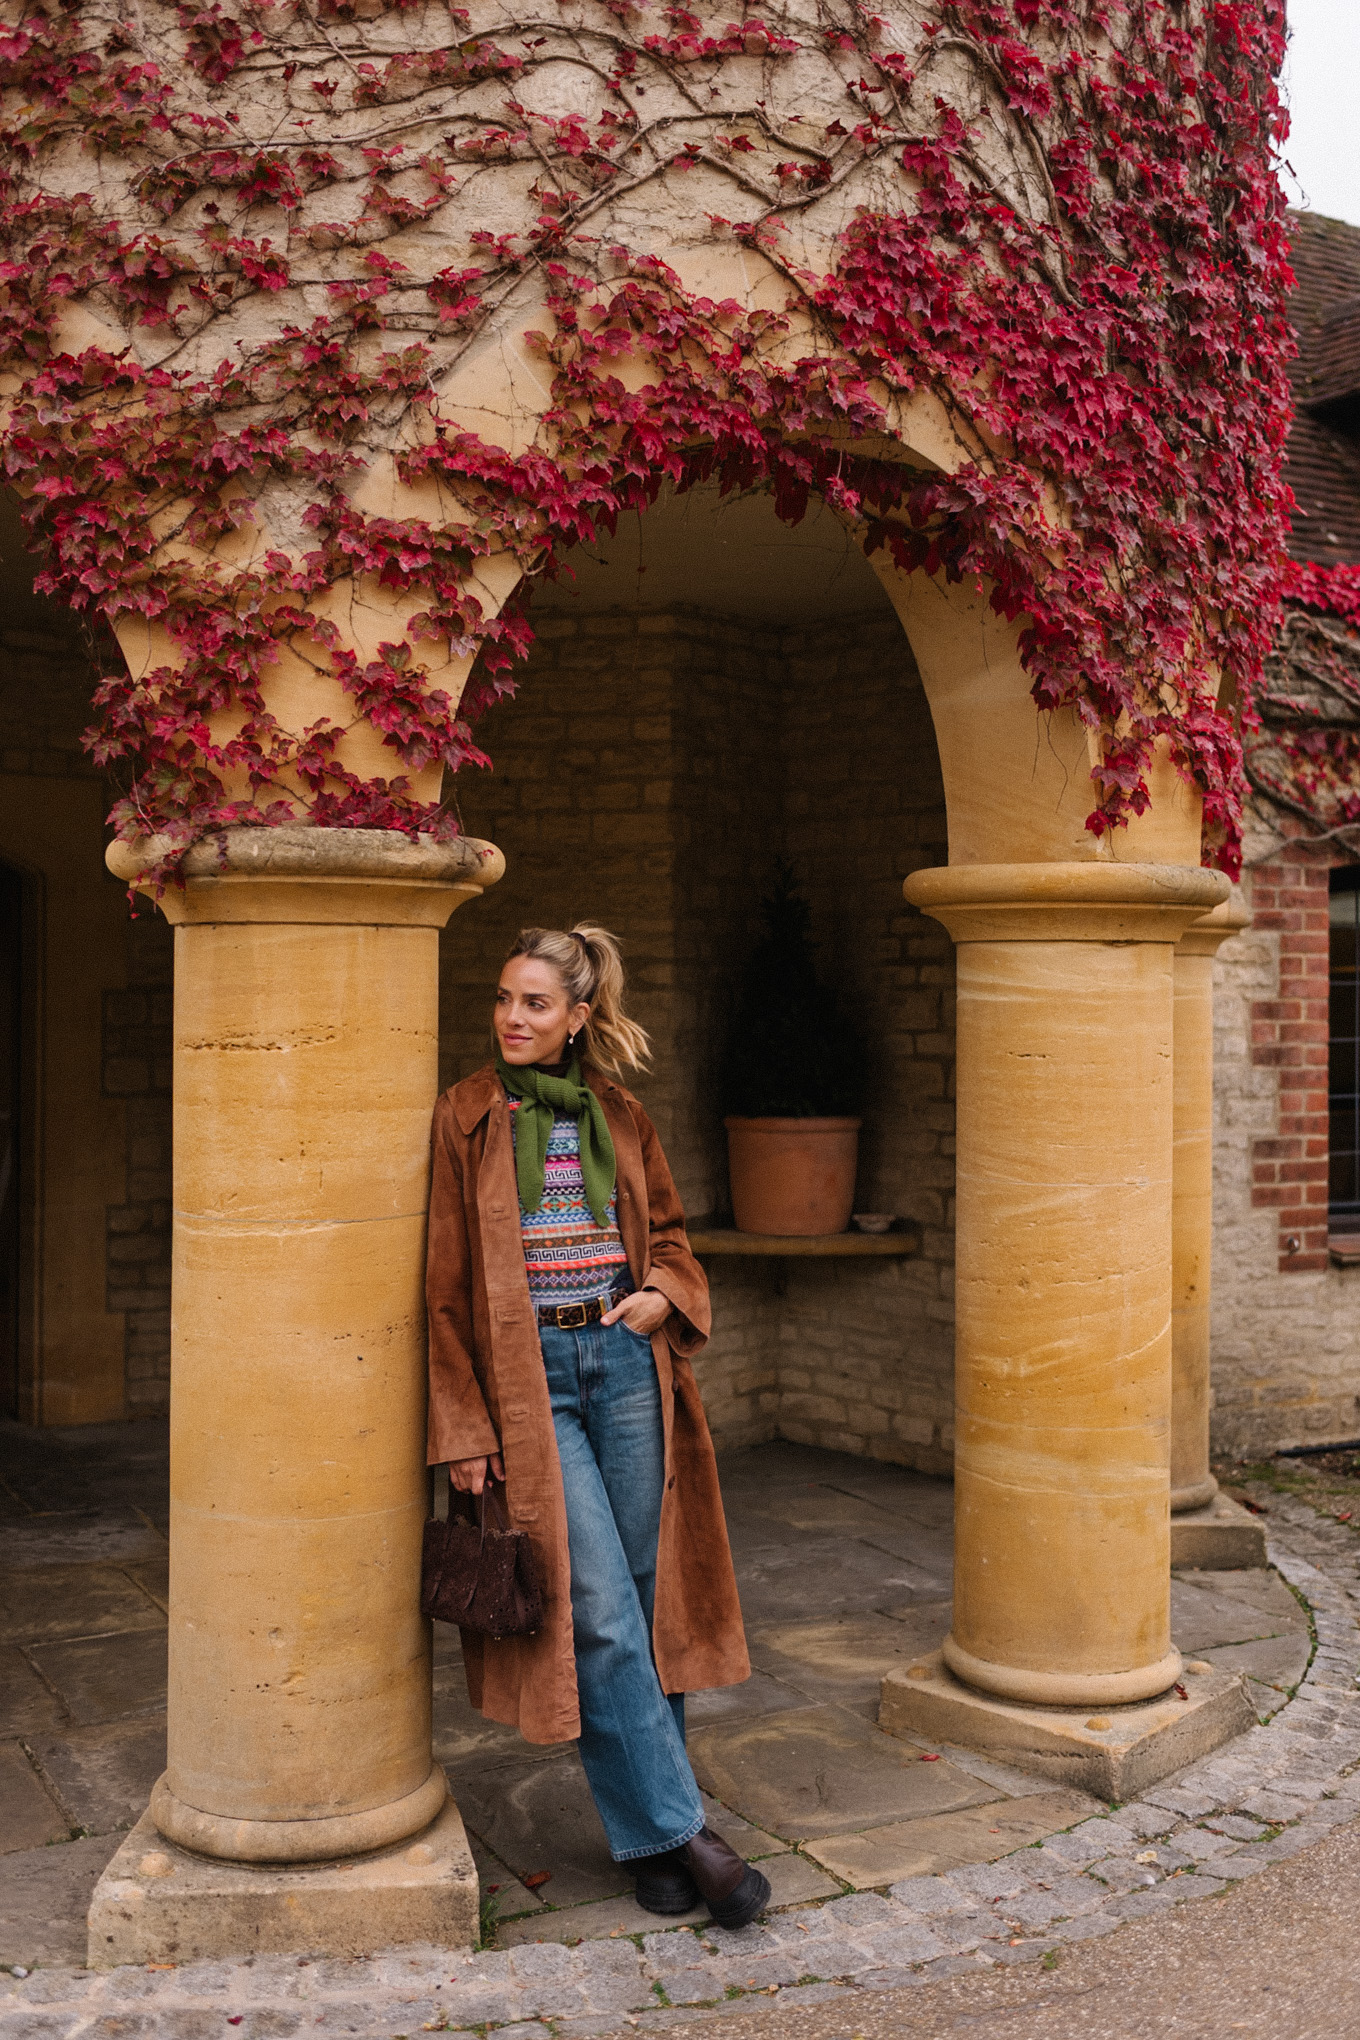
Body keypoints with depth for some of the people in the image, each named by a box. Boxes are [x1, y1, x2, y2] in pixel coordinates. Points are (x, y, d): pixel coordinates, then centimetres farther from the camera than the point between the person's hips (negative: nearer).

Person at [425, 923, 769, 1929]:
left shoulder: (621, 1116, 9)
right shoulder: (466, 1119, -1)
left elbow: (668, 1229, 21)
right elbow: (446, 1283, -2)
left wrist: (665, 1291, -2)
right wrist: (463, 1428, -6)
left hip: (627, 1363, 4)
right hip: (529, 1376, -3)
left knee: (649, 1601, 7)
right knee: (597, 1613, -6)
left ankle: (647, 1825, 22)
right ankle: (675, 1827, 6)